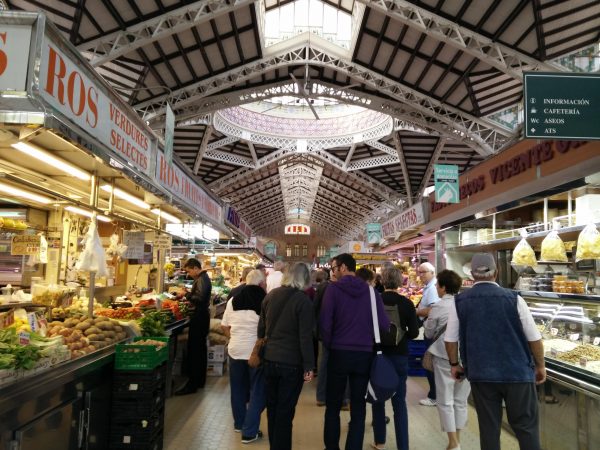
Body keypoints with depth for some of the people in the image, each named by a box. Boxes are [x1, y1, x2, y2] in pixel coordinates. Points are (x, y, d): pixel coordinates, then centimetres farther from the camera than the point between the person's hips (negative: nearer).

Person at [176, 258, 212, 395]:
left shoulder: (201, 280, -16)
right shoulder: (204, 278, 15)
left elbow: (199, 299, -28)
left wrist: (187, 295, -17)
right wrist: (189, 296, 8)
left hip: (199, 318, -11)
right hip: (202, 315, 11)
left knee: (194, 351, -7)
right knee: (200, 349, 16)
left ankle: (192, 384, -3)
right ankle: (200, 381, 25)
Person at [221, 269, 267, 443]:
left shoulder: (233, 300, 2)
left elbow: (224, 326, 9)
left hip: (235, 350, 5)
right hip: (257, 352, -5)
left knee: (238, 389, 21)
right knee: (257, 392, 8)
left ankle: (239, 424, 36)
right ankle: (249, 432, 11)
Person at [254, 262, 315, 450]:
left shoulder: (270, 295, 3)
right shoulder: (303, 300, -14)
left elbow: (261, 326, 11)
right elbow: (305, 337, -15)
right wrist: (309, 366, -9)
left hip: (269, 359, 6)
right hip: (292, 363, -5)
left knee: (272, 407, 18)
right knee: (285, 410, 5)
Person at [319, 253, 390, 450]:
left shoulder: (333, 288, -7)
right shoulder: (371, 291, 0)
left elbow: (325, 322, -13)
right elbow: (384, 324, -4)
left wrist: (328, 344, 4)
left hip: (339, 352, -2)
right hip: (365, 354, 2)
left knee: (333, 406, 14)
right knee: (358, 408, 11)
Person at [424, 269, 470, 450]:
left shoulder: (438, 307, -10)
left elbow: (429, 334, 1)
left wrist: (428, 320, 18)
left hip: (445, 356, -4)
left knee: (445, 401, 6)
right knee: (461, 400, 15)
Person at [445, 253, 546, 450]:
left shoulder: (459, 301, -5)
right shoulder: (513, 298, -9)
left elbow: (450, 339, 0)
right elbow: (534, 338, -4)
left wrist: (455, 364, 15)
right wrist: (540, 366, 11)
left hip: (480, 374, 2)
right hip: (517, 372, -1)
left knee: (488, 427, 11)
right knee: (526, 426, 11)